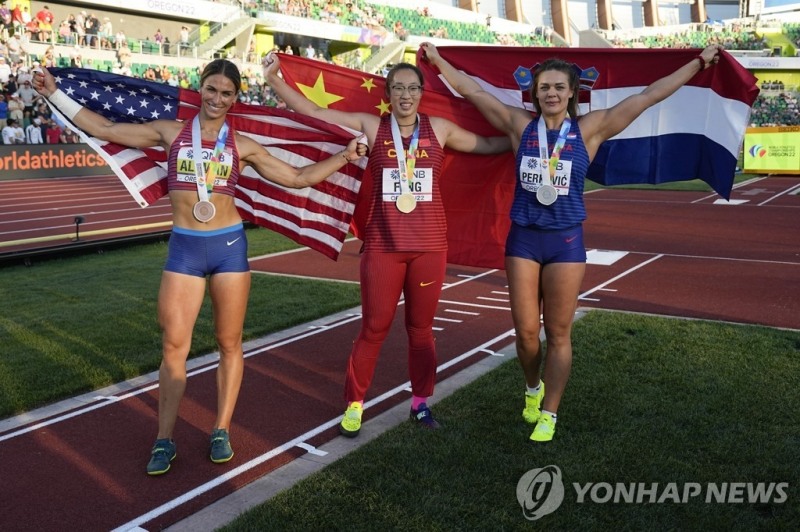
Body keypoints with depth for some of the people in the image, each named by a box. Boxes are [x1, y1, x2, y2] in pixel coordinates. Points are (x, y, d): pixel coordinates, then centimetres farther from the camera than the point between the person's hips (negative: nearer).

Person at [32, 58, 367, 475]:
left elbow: (298, 178, 10)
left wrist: (343, 156, 3)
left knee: (229, 343, 6)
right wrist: (54, 94, 9)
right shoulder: (171, 132, 6)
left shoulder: (242, 146, 5)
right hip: (184, 248, 0)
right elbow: (104, 129, 9)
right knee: (174, 345, -1)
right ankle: (164, 440, 9)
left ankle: (221, 431, 19)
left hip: (229, 245, 0)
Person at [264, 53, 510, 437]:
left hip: (429, 246, 2)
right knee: (374, 328, 5)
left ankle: (420, 402, 27)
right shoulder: (371, 127, 1)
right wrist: (274, 78, -5)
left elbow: (490, 144, 16)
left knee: (421, 327, 13)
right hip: (383, 245, -1)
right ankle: (354, 404, 19)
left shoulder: (439, 129, 5)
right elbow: (312, 113, 1)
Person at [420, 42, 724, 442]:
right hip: (523, 238, 1)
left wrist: (699, 62, 5)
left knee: (558, 334, 4)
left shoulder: (589, 128, 0)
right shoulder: (520, 124, 3)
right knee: (525, 331, 5)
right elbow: (472, 90, 9)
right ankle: (532, 387, 35)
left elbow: (648, 96, 2)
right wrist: (437, 59, 13)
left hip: (566, 240, -1)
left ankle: (549, 414, 18)